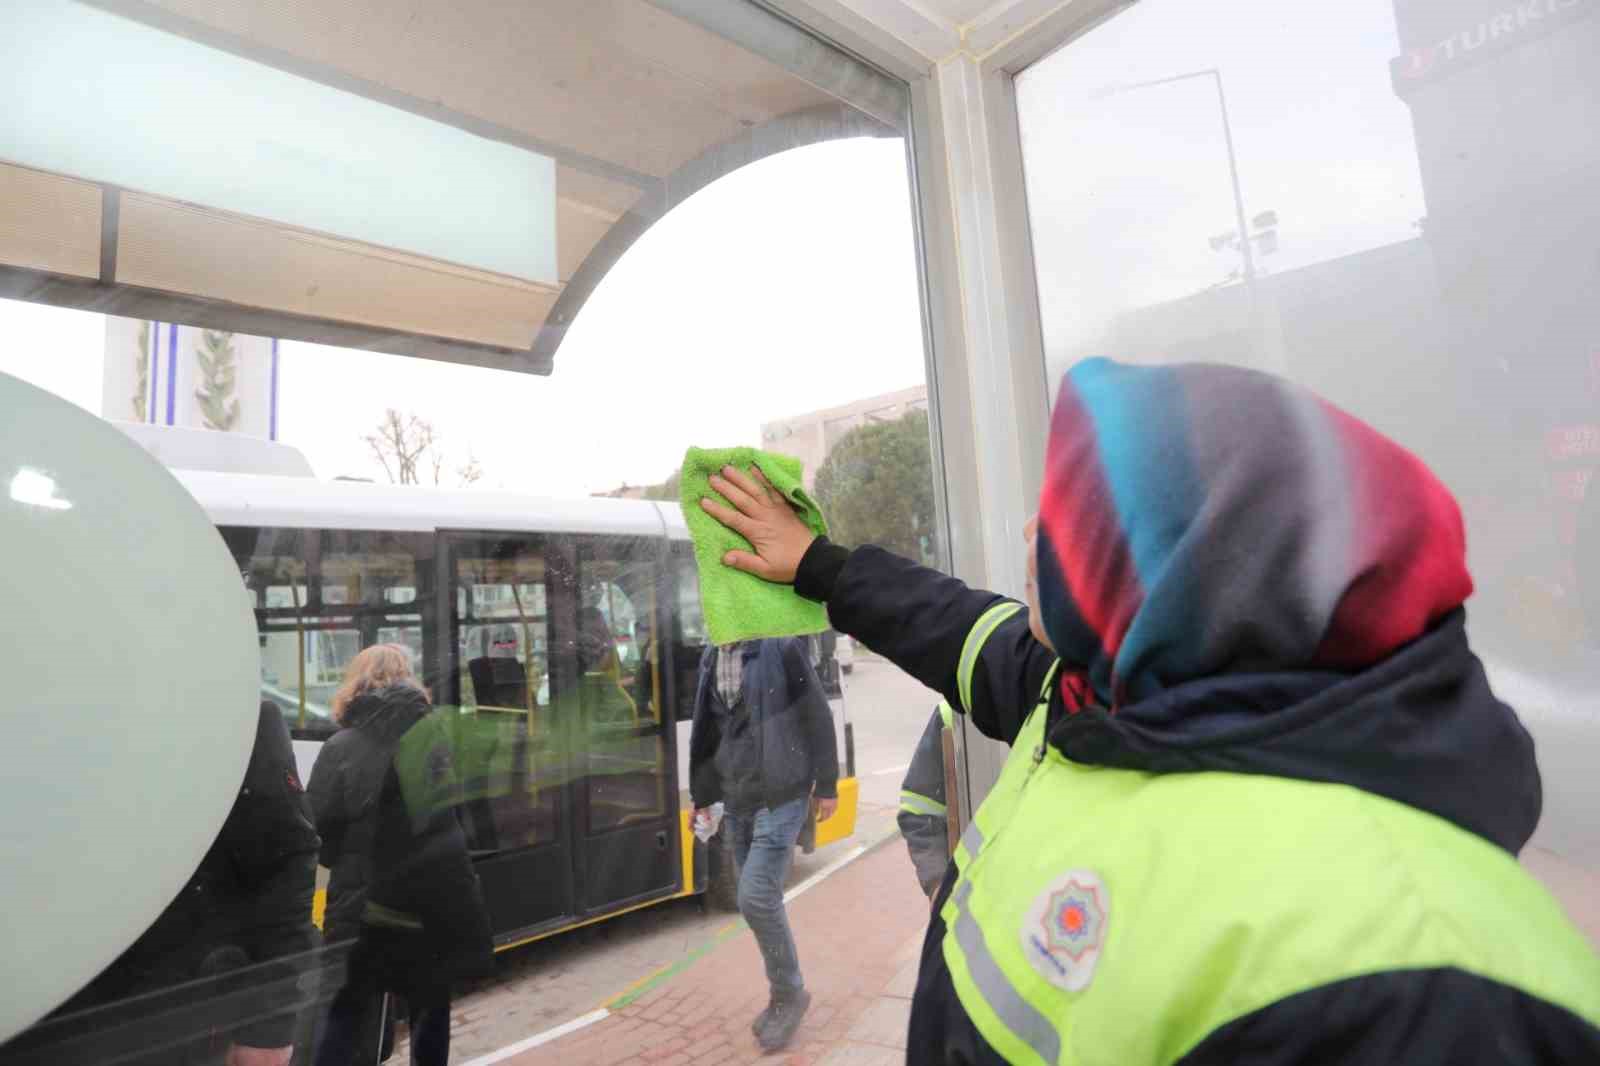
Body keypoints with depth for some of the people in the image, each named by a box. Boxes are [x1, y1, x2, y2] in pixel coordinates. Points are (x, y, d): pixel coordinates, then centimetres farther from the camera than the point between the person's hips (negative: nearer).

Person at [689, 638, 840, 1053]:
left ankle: (789, 994, 16)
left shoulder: (780, 646, -12)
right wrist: (702, 795, 16)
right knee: (757, 901, 12)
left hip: (781, 797, -6)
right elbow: (707, 729, 14)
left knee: (757, 899, -8)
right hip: (736, 801, 6)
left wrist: (826, 785, -7)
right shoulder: (711, 658, 7)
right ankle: (784, 994, 31)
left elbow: (817, 716, -9)